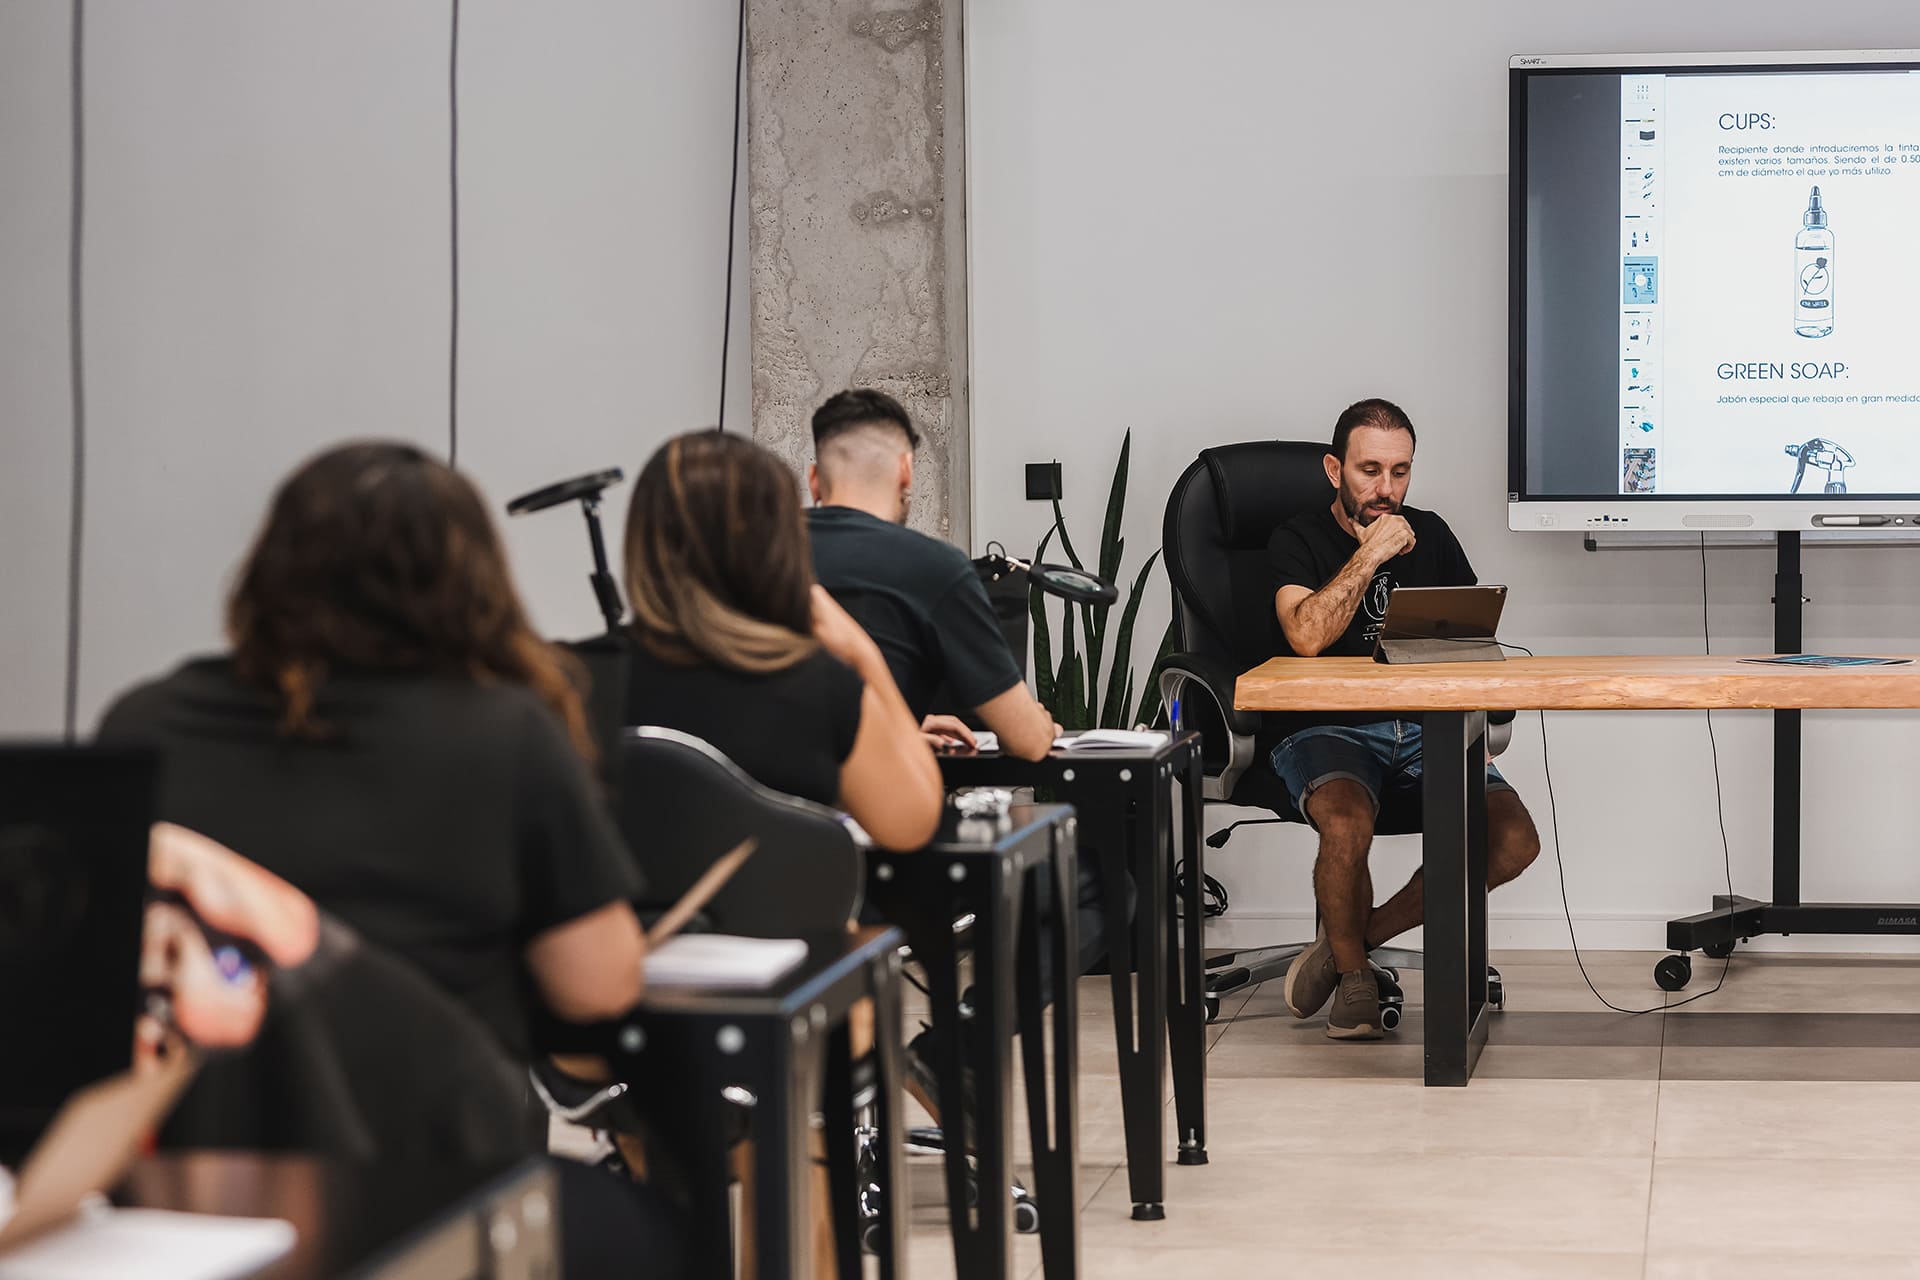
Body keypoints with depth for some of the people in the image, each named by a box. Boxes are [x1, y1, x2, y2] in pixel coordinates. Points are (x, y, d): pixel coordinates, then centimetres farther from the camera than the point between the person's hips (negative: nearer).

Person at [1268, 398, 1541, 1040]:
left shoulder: (1429, 535, 15)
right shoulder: (1299, 540, 2)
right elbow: (1307, 636, -17)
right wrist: (1369, 556, -14)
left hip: (1424, 728, 4)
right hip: (1328, 731, -4)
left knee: (1514, 840, -20)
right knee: (1348, 825, -37)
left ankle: (1350, 939, -3)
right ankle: (1353, 974, -7)